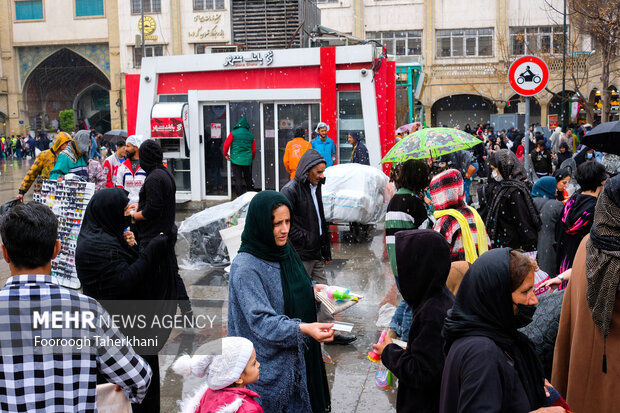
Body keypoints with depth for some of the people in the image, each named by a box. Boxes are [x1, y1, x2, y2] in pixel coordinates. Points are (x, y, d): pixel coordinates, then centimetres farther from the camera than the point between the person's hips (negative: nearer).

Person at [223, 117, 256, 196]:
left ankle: (240, 196, -6)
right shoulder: (250, 135, 5)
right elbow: (254, 149, 9)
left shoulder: (233, 133, -4)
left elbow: (226, 145, -6)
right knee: (248, 179, 12)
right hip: (247, 160, 3)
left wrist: (225, 154, 11)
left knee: (238, 179, 0)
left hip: (236, 160, -3)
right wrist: (252, 158, 24)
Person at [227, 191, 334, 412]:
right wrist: (304, 329, -39)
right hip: (269, 361, -7)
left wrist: (312, 289, 0)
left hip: (298, 353, 7)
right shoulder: (245, 267, -23)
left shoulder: (286, 250, 2)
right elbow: (261, 321, -28)